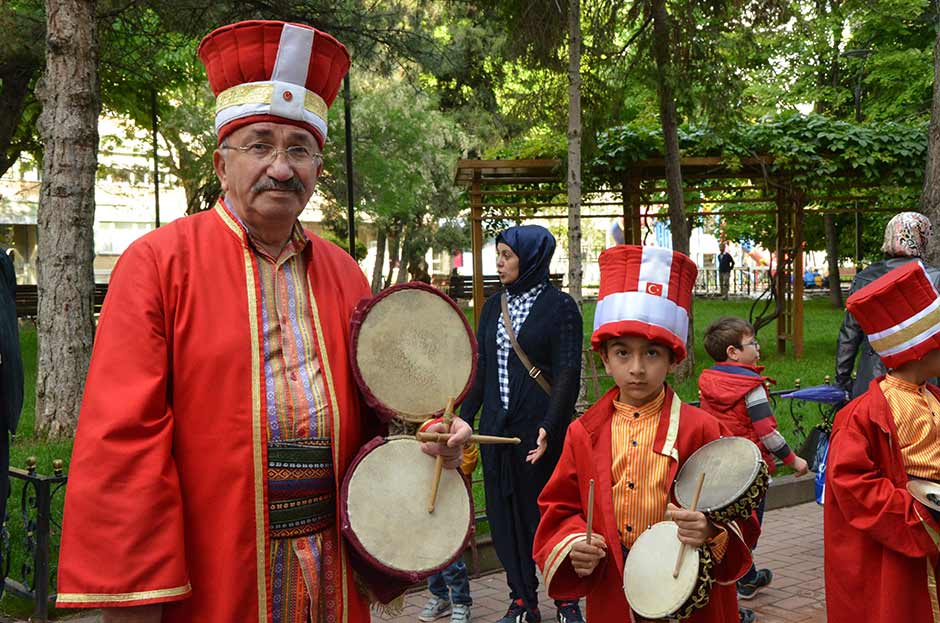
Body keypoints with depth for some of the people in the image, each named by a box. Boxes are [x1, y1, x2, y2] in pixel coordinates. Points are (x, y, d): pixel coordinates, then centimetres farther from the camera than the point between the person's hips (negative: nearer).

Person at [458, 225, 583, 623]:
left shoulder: (559, 306, -7)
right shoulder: (493, 307, 11)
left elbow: (568, 373, -12)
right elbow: (481, 368, 13)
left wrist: (550, 426, -22)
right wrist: (463, 419, 6)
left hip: (541, 428, -6)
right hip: (497, 426, 6)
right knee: (505, 512, 8)